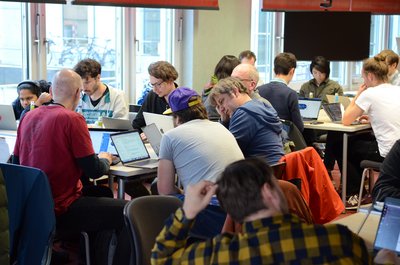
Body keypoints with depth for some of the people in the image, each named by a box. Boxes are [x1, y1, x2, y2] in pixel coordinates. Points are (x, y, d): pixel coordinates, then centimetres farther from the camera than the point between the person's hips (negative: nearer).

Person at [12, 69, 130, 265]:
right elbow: (94, 171, -14)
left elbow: (16, 161, 15)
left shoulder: (28, 117, 5)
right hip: (61, 210, -8)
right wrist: (105, 159, 10)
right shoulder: (72, 119, -15)